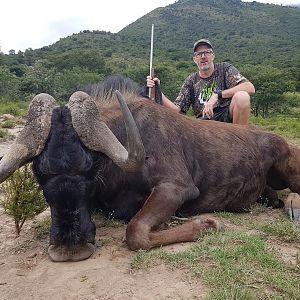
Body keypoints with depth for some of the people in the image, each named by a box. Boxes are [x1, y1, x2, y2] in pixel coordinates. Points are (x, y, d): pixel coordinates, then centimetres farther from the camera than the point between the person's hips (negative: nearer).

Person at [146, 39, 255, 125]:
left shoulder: (225, 69, 4)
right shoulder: (191, 81, 10)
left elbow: (250, 88, -12)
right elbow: (176, 110, 2)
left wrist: (217, 94, -20)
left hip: (228, 117, -1)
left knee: (241, 96, -31)